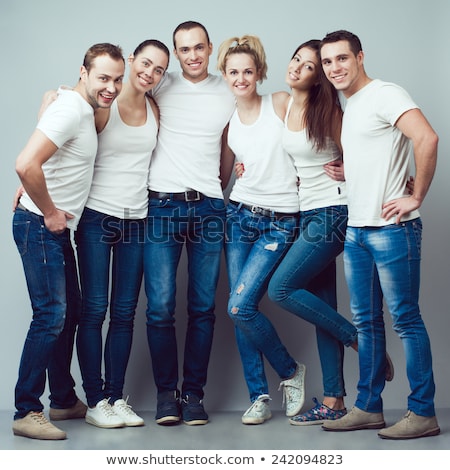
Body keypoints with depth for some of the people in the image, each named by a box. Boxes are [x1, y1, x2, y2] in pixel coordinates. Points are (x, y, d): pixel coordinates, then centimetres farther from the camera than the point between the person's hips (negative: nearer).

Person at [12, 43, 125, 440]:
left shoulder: (86, 110, 11)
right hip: (40, 227, -10)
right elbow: (26, 164, -29)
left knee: (70, 313, 14)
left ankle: (64, 400, 26)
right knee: (51, 316, -10)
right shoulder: (70, 109, -19)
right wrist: (49, 212, -17)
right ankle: (26, 412, 0)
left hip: (58, 229, 10)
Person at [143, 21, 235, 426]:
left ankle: (194, 392, 14)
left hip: (208, 209, 1)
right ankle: (166, 392, 9)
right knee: (160, 306, -6)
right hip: (162, 206, -1)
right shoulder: (160, 88, 7)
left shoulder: (228, 96, 11)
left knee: (203, 307, 3)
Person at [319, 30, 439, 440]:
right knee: (366, 321, 12)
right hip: (355, 228, 9)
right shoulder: (347, 106, 18)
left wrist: (416, 197, -19)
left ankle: (423, 413, 6)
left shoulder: (385, 95, -9)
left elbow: (427, 139, -23)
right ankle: (369, 408, 21)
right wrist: (344, 172, 10)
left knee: (406, 318, -3)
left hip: (390, 228, -9)